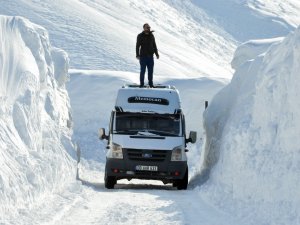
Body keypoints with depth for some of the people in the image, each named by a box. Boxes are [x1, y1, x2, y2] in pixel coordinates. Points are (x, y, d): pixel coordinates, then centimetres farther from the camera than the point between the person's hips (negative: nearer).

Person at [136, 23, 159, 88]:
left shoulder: (151, 36, 9)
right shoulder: (140, 36, -4)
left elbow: (154, 45, 16)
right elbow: (137, 46, -5)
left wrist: (156, 54, 11)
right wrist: (137, 55, -14)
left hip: (150, 56, 4)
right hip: (143, 56, -4)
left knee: (150, 71, 7)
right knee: (143, 71, -1)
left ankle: (150, 84, 14)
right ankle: (141, 84, 6)